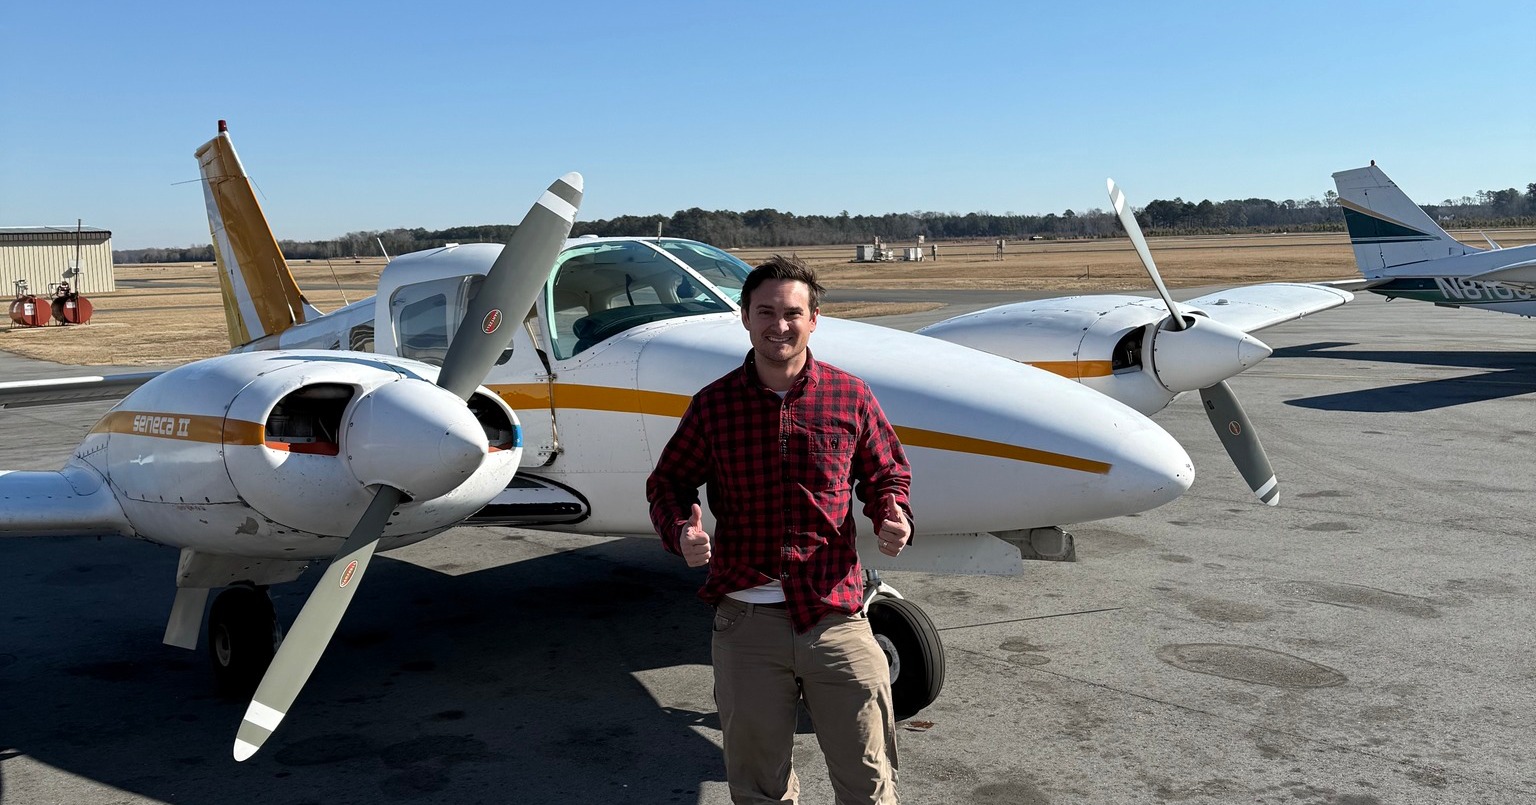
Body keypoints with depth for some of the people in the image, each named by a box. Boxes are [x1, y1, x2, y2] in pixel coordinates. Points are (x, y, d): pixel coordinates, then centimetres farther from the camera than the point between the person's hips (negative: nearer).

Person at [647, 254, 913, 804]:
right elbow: (668, 482, 10)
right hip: (746, 621, 0)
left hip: (835, 616, 0)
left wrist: (892, 515, -9)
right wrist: (681, 532, -11)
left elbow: (887, 473, 13)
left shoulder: (850, 397, 1)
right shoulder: (714, 404, 1)